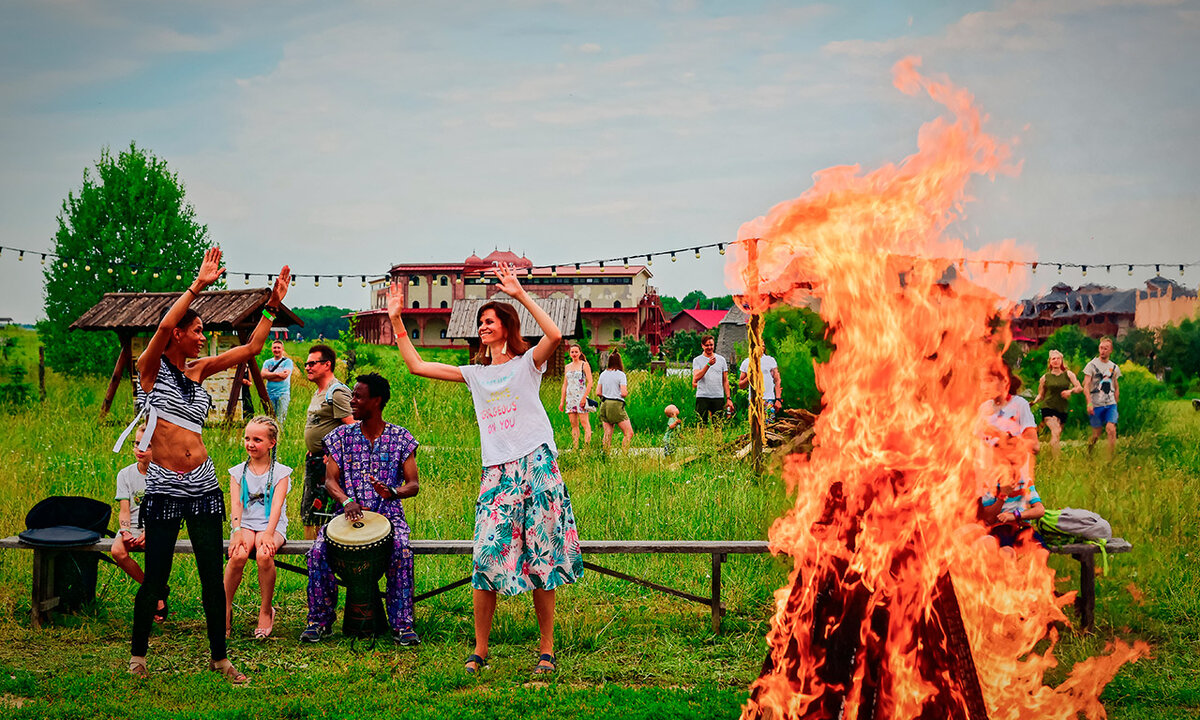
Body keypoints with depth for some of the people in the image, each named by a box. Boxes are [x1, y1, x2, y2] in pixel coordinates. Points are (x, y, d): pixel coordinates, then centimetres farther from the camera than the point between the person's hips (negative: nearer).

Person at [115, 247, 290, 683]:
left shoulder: (199, 370, 11)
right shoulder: (151, 368, -3)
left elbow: (250, 348, 14)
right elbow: (164, 325, -22)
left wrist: (272, 305, 9)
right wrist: (198, 285, -25)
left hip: (203, 485, 4)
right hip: (164, 487, -4)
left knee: (212, 575, 5)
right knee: (156, 577, 2)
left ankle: (219, 657, 15)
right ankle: (138, 655, 20)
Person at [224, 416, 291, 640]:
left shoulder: (280, 472, 4)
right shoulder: (238, 472, 10)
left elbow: (277, 506, -10)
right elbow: (236, 504, -3)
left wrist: (268, 534, -27)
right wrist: (237, 532, -21)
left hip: (271, 526, -1)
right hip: (245, 524, 2)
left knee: (264, 555, -33)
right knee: (238, 555, -31)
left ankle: (266, 611, -12)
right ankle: (225, 609, -13)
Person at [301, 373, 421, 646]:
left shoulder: (400, 438, 4)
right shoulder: (342, 436, 9)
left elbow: (413, 484, 0)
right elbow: (330, 480, 2)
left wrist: (393, 492, -23)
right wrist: (346, 501, -20)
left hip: (388, 513, -2)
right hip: (349, 512, 2)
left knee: (402, 550, -34)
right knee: (318, 550, -26)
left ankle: (402, 624, -23)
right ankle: (320, 620, -10)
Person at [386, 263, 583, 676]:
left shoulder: (527, 363, 6)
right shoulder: (475, 374, 19)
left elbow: (555, 336, -16)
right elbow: (416, 366, 17)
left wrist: (521, 295, -17)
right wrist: (397, 321, 13)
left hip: (536, 464, -4)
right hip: (496, 472, 4)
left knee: (540, 558, -2)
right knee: (487, 557, -6)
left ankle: (547, 649, 5)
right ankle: (479, 651, 1)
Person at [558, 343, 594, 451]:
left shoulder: (584, 365, 0)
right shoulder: (567, 367, 16)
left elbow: (590, 382, -7)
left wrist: (584, 397, -16)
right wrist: (562, 401, 13)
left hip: (581, 396, -6)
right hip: (570, 397, 6)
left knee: (585, 422, -10)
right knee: (573, 424, 4)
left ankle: (586, 445, -12)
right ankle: (575, 447, 4)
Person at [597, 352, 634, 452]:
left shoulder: (603, 374, 9)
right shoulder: (621, 375, -7)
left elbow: (598, 392, 10)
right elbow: (624, 393, -13)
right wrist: (627, 393, 8)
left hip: (604, 404, 6)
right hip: (616, 405, -6)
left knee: (607, 434, 8)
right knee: (629, 433, -2)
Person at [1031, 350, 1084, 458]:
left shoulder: (1068, 374, 8)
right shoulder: (1045, 378, 6)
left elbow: (1080, 388, 3)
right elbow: (1041, 395, 14)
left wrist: (1070, 391, -17)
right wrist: (1034, 402, -6)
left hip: (1063, 409, 3)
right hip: (1048, 408, -3)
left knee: (1057, 436, 5)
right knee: (1056, 431, -23)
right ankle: (1056, 458, -26)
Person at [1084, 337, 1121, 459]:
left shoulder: (1114, 367, 11)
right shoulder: (1092, 365, -1)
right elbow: (1086, 385, -6)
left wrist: (1115, 403, 18)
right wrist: (1089, 403, -16)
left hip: (1110, 404, 2)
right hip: (1096, 404, -2)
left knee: (1111, 429, -17)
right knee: (1096, 434, 4)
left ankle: (1112, 458, -14)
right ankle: (1088, 454, 30)